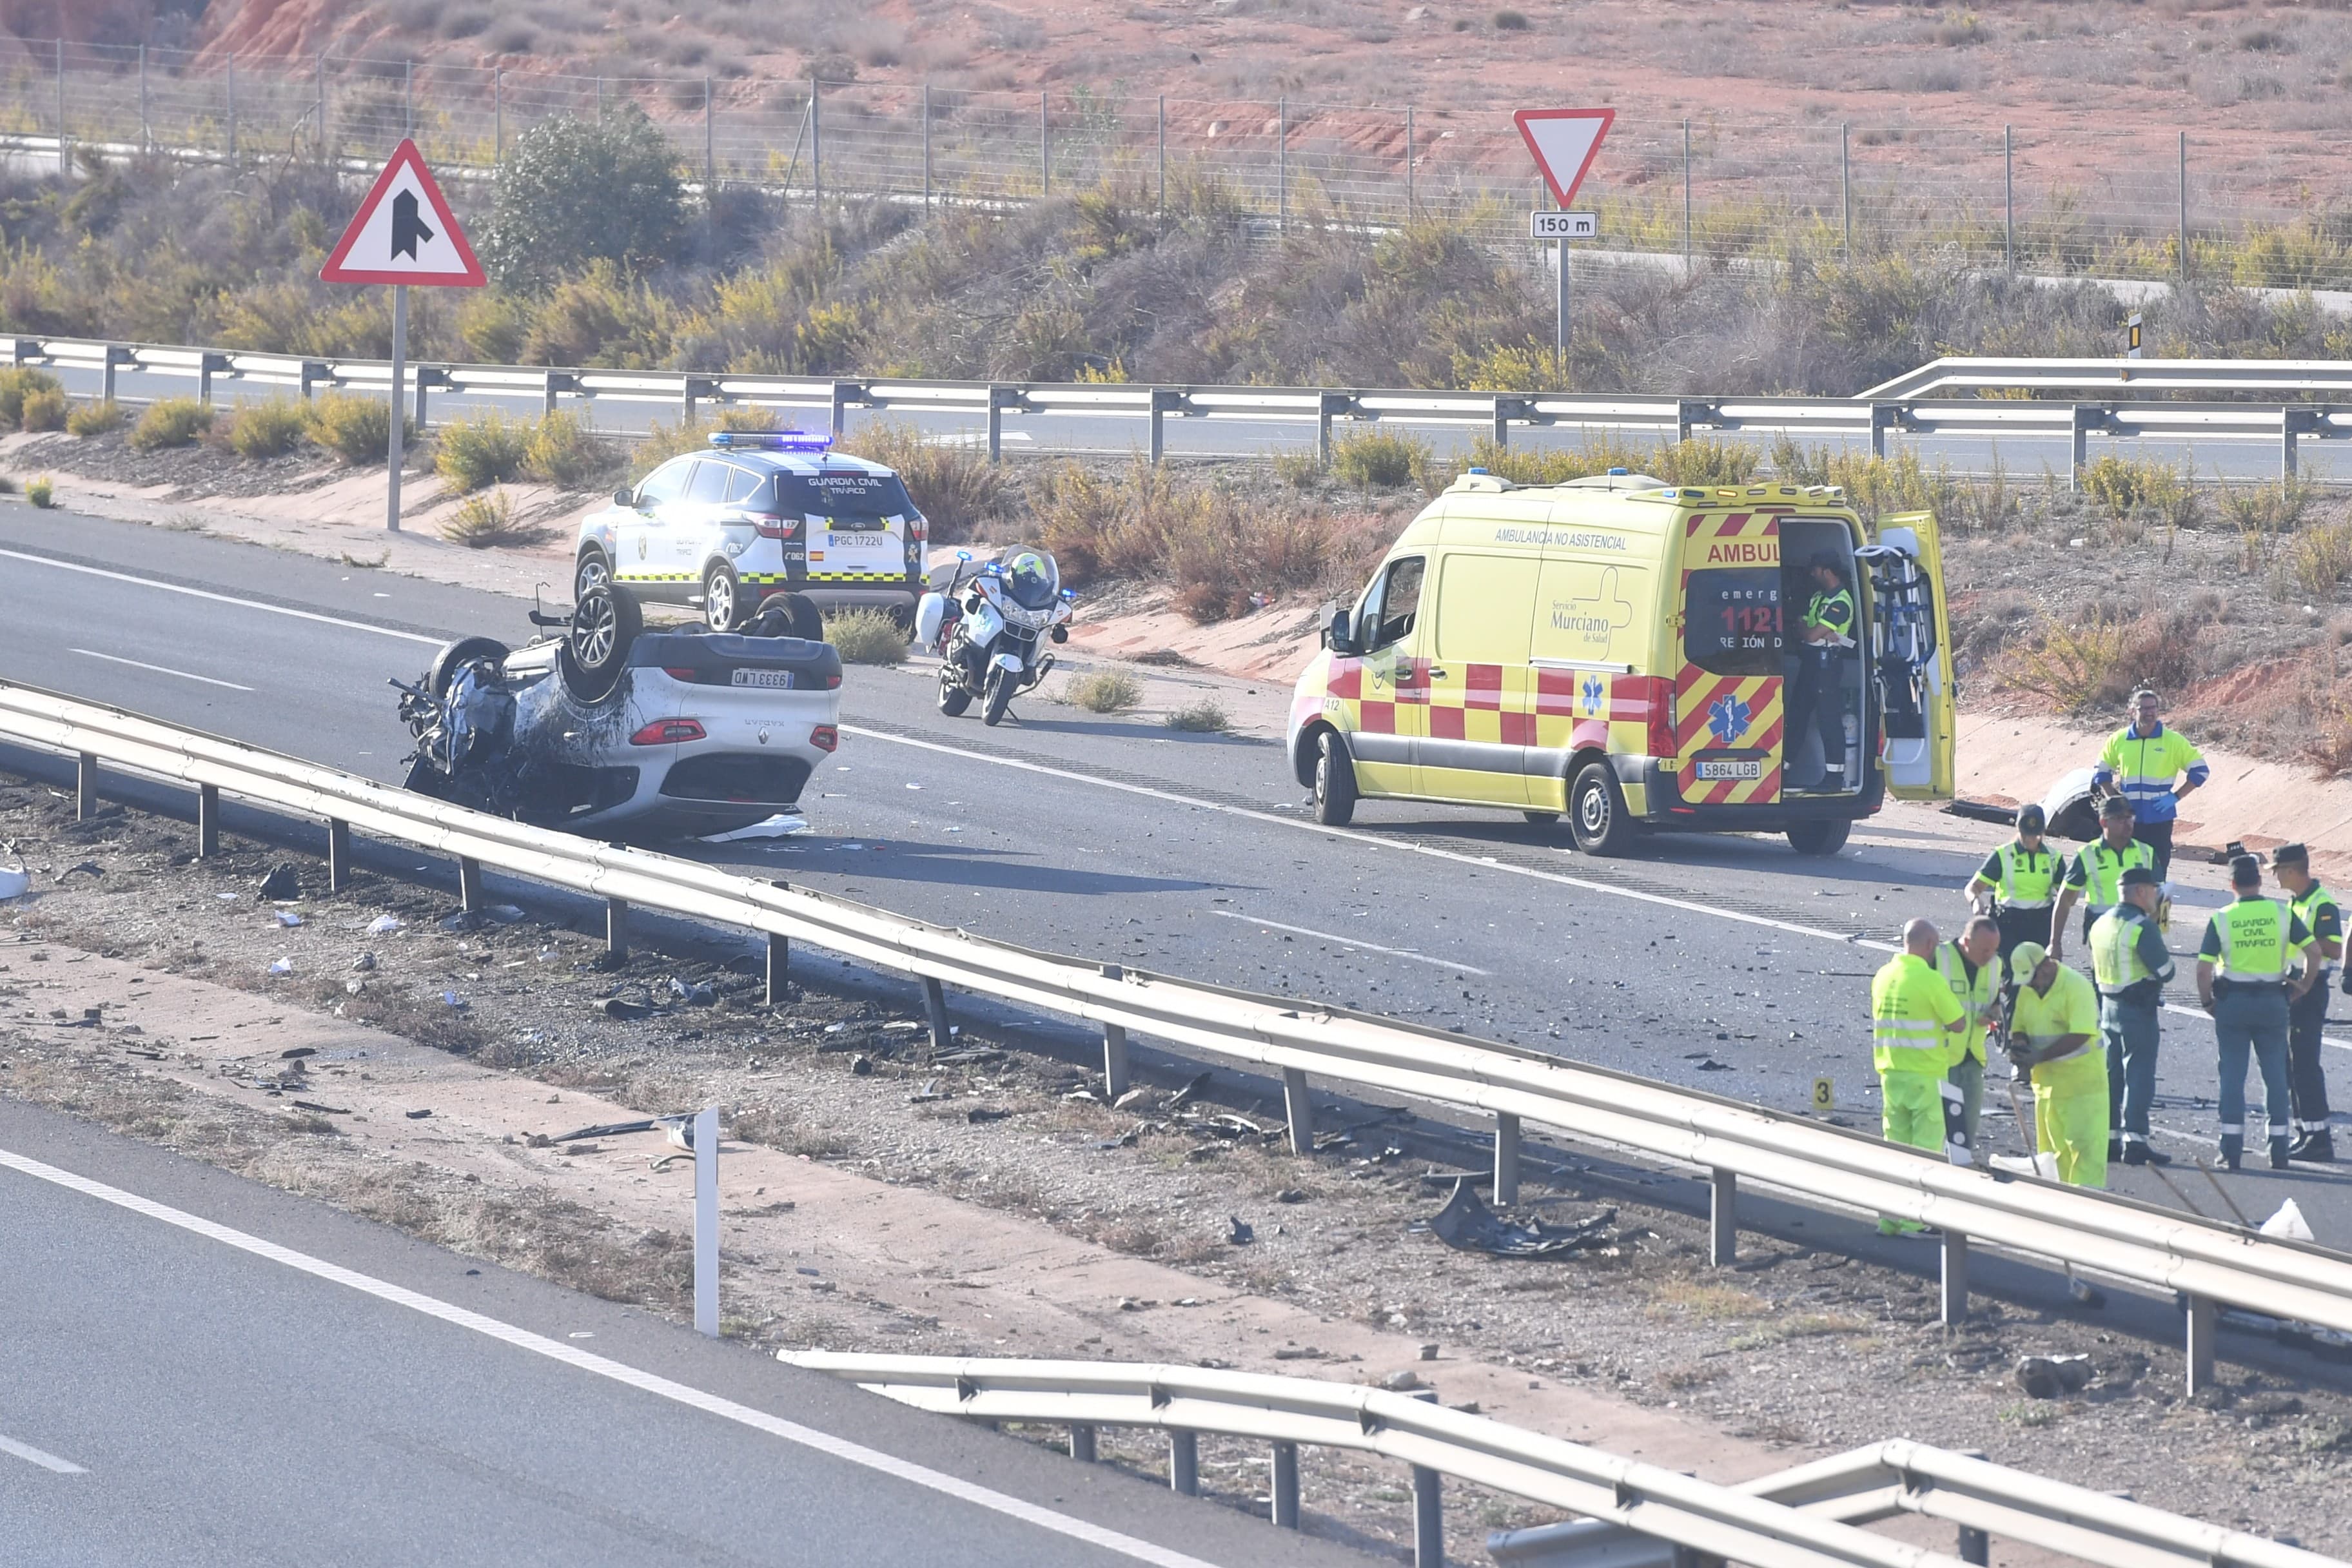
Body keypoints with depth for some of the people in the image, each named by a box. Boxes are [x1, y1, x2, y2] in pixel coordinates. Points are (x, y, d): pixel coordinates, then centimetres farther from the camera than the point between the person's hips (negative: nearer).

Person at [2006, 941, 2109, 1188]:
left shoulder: (2076, 986, -16)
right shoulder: (2027, 991, 8)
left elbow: (2080, 1035, -23)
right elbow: (2019, 1028, 14)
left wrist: (2040, 1056, -24)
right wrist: (2020, 1045, -11)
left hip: (2082, 1082, -7)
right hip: (2047, 1082, 7)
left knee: (2085, 1145, -9)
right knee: (2052, 1149, 9)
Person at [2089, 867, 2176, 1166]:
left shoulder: (2101, 924, 11)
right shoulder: (2142, 927, -17)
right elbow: (2165, 971, -15)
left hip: (2108, 1004, 8)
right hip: (2140, 1009, -8)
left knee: (2112, 1072, 14)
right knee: (2139, 1074, -6)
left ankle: (2108, 1138, 17)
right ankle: (2135, 1139, -10)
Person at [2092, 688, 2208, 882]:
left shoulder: (2173, 741, -2)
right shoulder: (2118, 740, 5)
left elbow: (2200, 771, 2)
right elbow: (2101, 772, 17)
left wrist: (2176, 797, -7)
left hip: (2160, 818, -2)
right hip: (2128, 819, 2)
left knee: (2157, 873, -4)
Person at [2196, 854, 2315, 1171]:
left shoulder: (2221, 919, -6)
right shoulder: (2282, 913, -2)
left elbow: (2204, 968, -10)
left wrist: (2207, 1002, 4)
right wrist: (2304, 987, 8)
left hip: (2233, 1001, -1)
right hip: (2273, 1000, 1)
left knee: (2232, 1075, 4)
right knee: (2275, 1074, 8)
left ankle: (2231, 1150, 2)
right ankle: (2278, 1150, 9)